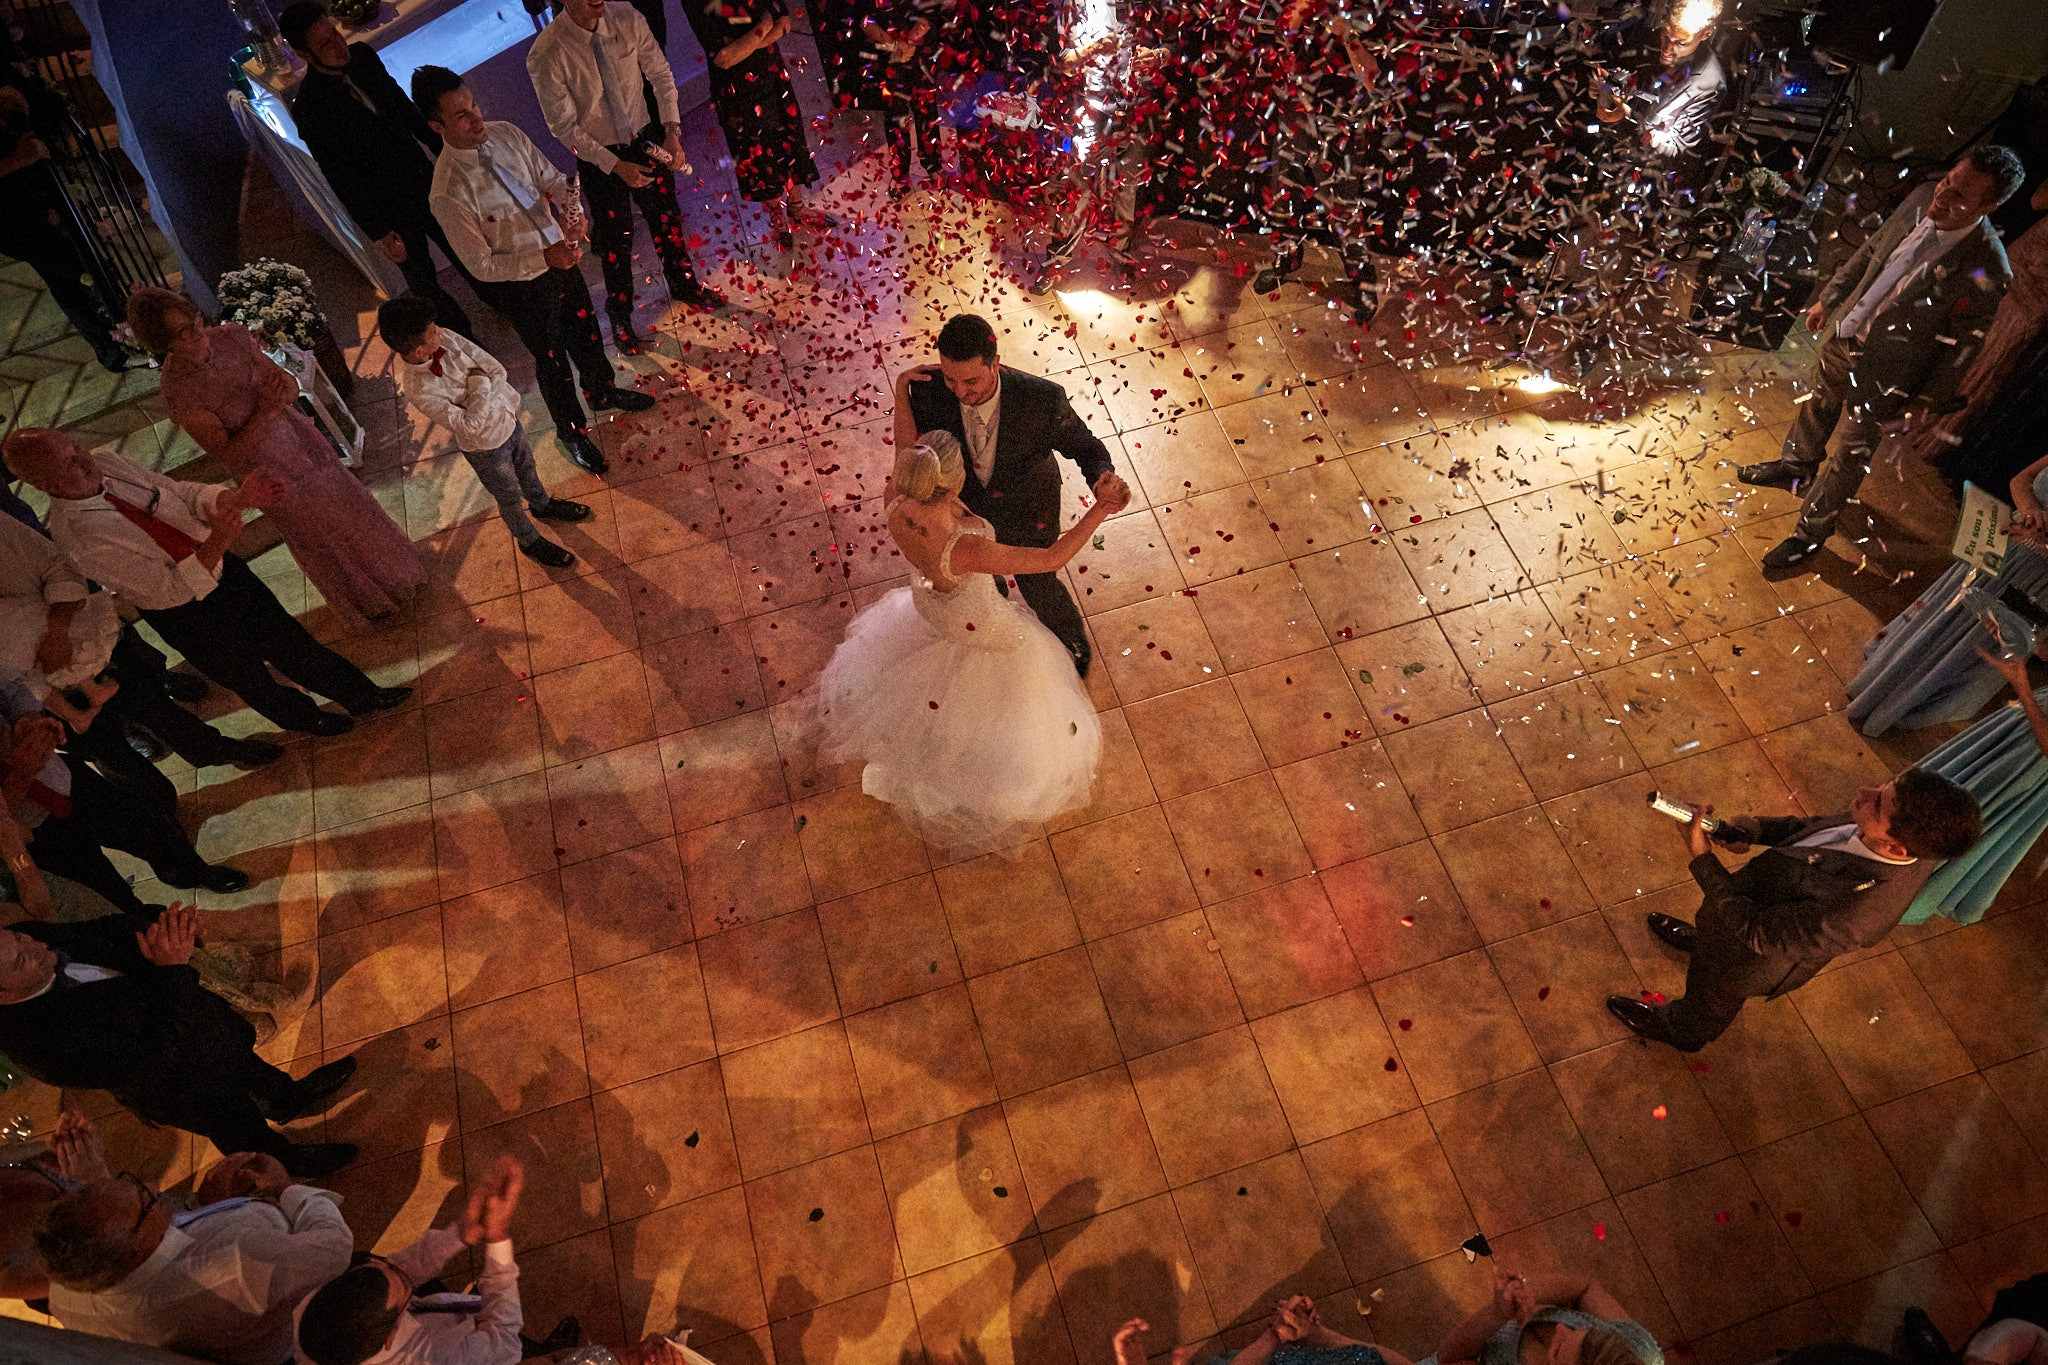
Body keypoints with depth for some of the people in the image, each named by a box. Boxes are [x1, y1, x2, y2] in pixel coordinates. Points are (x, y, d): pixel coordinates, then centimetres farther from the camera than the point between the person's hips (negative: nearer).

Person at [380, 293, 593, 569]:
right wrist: (480, 384, -28)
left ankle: (542, 505, 63)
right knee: (509, 497, 20)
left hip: (507, 419, 6)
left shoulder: (445, 339, -19)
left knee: (527, 468, 32)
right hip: (486, 447, -6)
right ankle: (530, 541, 47)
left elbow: (496, 368, -12)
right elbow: (471, 425, -35)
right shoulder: (419, 391, -36)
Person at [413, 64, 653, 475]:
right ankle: (572, 430, 45)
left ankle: (603, 391, 59)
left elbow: (553, 180, -2)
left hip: (560, 256, 5)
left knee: (585, 330, 28)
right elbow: (482, 266, -24)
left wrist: (572, 208, -24)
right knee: (551, 358, 17)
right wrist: (544, 259, -35)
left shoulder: (505, 134, -12)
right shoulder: (448, 194, -29)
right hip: (523, 286, -5)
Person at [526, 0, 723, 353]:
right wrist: (617, 166, -22)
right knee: (615, 238, 14)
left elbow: (660, 74, -5)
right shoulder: (546, 55, -27)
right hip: (598, 155, -3)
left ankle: (685, 287, 50)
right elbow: (564, 126, -19)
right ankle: (620, 315, 41)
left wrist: (672, 132, -15)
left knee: (666, 217, 22)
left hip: (646, 137, 3)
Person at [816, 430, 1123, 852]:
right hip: (979, 627, -5)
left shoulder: (899, 509, -30)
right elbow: (1051, 559, -40)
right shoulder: (962, 550, -46)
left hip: (927, 605, 6)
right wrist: (1100, 509, -42)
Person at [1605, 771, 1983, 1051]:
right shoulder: (1916, 834, -29)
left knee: (1711, 996, 30)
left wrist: (1701, 856, -31)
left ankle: (1683, 1030, 62)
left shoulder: (1850, 915, -50)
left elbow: (1756, 930, -34)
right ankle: (1702, 940, 73)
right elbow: (1819, 827, -8)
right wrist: (1758, 827, -22)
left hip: (1756, 955, -5)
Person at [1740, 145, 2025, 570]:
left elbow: (1961, 345, -18)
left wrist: (1925, 400, -8)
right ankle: (1795, 467, 58)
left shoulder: (1986, 272, -30)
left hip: (1882, 375, -6)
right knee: (1817, 406, 30)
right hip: (1844, 335, 7)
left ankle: (1811, 531, 27)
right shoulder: (1921, 199, -13)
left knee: (1852, 456, 9)